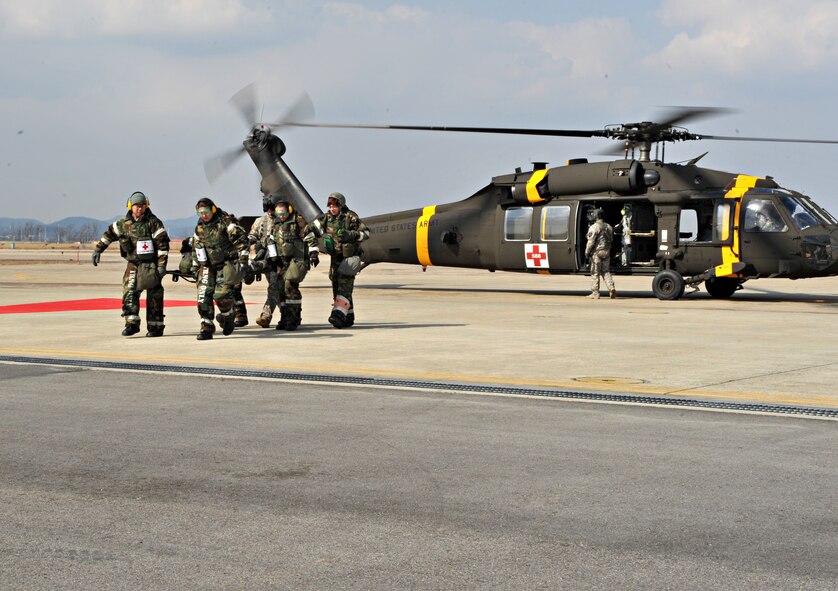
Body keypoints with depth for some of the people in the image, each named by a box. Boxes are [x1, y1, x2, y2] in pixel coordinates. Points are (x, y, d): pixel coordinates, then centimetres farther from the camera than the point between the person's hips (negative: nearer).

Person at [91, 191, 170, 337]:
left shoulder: (153, 222, -8)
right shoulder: (124, 223, 4)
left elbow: (163, 243, -10)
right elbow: (109, 234, 19)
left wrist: (162, 265, -15)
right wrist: (98, 249, 15)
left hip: (151, 264, -4)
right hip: (133, 263, 4)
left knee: (154, 296, 0)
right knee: (129, 292, -9)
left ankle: (155, 326, 7)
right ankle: (132, 323, -7)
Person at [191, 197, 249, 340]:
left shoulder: (225, 221, -10)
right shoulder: (199, 227, 10)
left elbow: (241, 238, -14)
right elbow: (196, 247, 23)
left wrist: (243, 257, -20)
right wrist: (195, 265, 24)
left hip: (227, 263, -6)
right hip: (209, 266, 6)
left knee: (222, 293, -19)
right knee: (204, 294, -7)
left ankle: (228, 316, 11)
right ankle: (206, 327, -2)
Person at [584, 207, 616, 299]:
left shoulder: (594, 227, -13)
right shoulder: (608, 226, 12)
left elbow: (591, 241, -15)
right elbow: (611, 239, 19)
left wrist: (587, 252, -7)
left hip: (597, 252, -7)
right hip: (606, 252, 7)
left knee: (595, 273, 0)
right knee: (606, 271, 14)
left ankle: (595, 293, 2)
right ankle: (611, 288, -6)